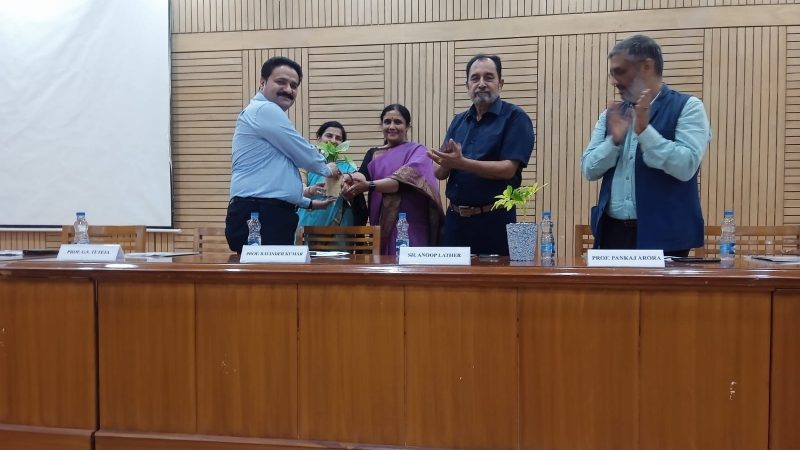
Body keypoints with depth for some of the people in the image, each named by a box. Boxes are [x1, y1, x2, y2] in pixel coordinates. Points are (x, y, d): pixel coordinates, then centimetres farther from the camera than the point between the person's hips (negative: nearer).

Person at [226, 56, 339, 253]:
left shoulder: (268, 114, 26)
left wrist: (309, 203, 34)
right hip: (257, 217, -11)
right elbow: (303, 154, -5)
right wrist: (327, 169, 15)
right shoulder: (265, 110, -8)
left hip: (273, 215, 11)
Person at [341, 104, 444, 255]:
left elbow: (404, 180, -15)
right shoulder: (373, 154, 16)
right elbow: (362, 175, -3)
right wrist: (349, 179, -26)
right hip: (381, 227, 4)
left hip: (409, 228, -3)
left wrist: (369, 185, -27)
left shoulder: (417, 151, 3)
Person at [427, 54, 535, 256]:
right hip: (455, 217, 5)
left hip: (494, 219, -5)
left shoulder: (515, 118, -5)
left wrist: (461, 163, -23)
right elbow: (440, 173, 10)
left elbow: (508, 169, -16)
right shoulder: (458, 121, 12)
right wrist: (446, 163, -13)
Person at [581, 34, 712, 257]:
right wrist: (614, 140, -10)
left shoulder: (687, 107, -2)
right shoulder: (612, 113, 12)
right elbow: (589, 170, 6)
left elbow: (686, 167, -15)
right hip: (613, 231, 5)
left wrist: (644, 130, -21)